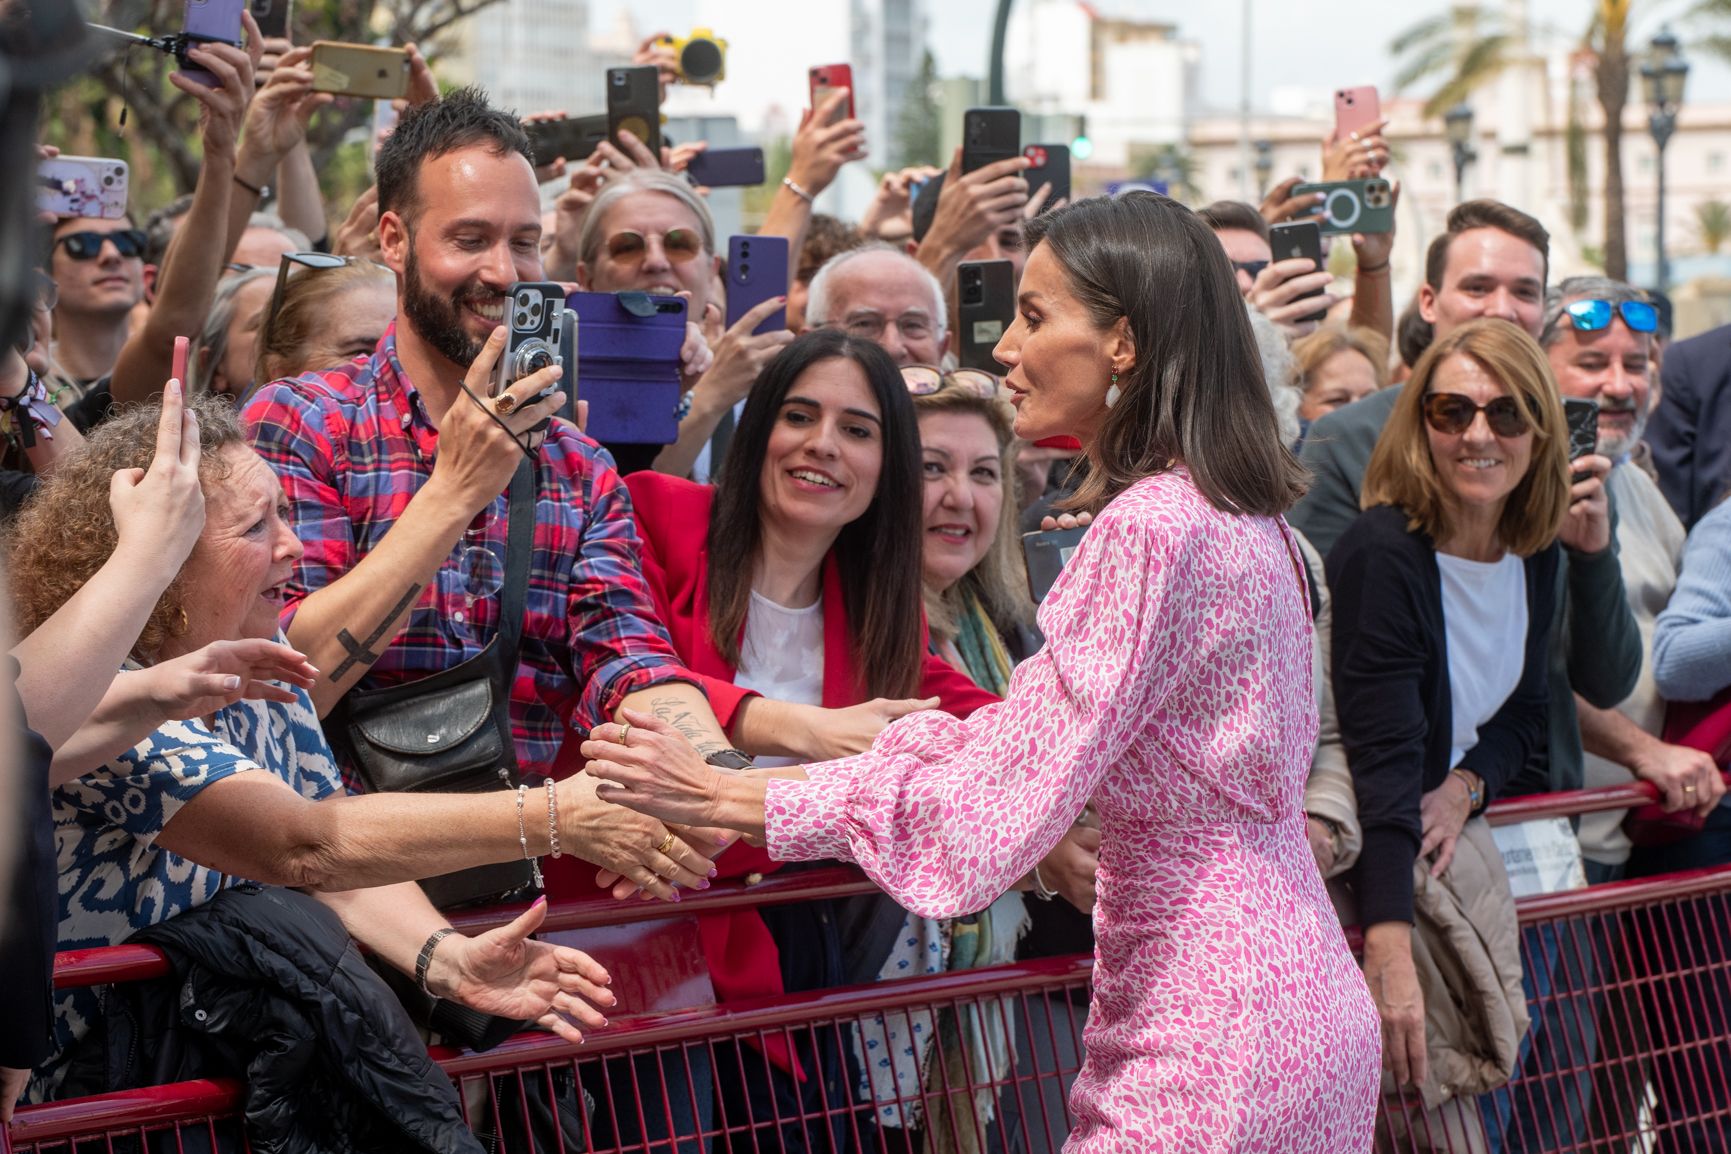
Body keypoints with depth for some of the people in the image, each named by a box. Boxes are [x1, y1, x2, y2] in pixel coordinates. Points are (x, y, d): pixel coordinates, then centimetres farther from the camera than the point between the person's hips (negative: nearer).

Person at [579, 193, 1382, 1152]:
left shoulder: (1150, 532, -19)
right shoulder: (1238, 516, 13)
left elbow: (991, 805, -21)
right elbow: (1028, 740, 15)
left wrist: (723, 797, -15)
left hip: (1214, 1041, -10)